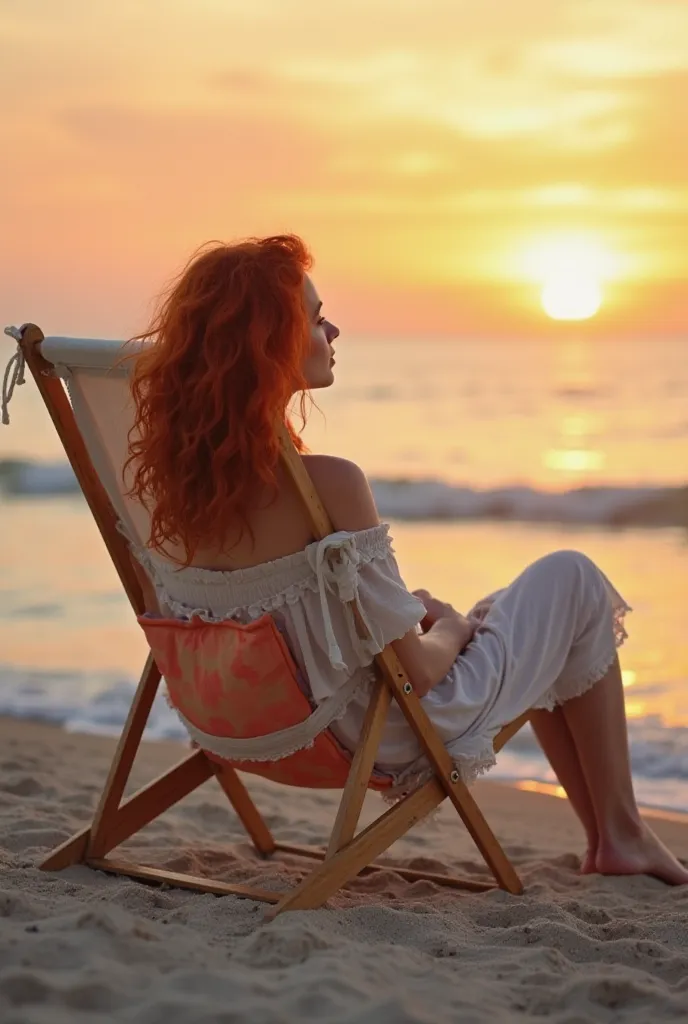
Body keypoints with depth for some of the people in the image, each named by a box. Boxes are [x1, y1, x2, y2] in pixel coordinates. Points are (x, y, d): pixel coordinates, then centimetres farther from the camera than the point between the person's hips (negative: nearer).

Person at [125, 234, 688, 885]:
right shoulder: (329, 486, -30)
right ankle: (622, 834, 24)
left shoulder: (165, 477, -8)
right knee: (573, 580, 13)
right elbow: (414, 672, -23)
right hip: (395, 737, -7)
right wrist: (449, 630, -1)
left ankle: (608, 836, 36)